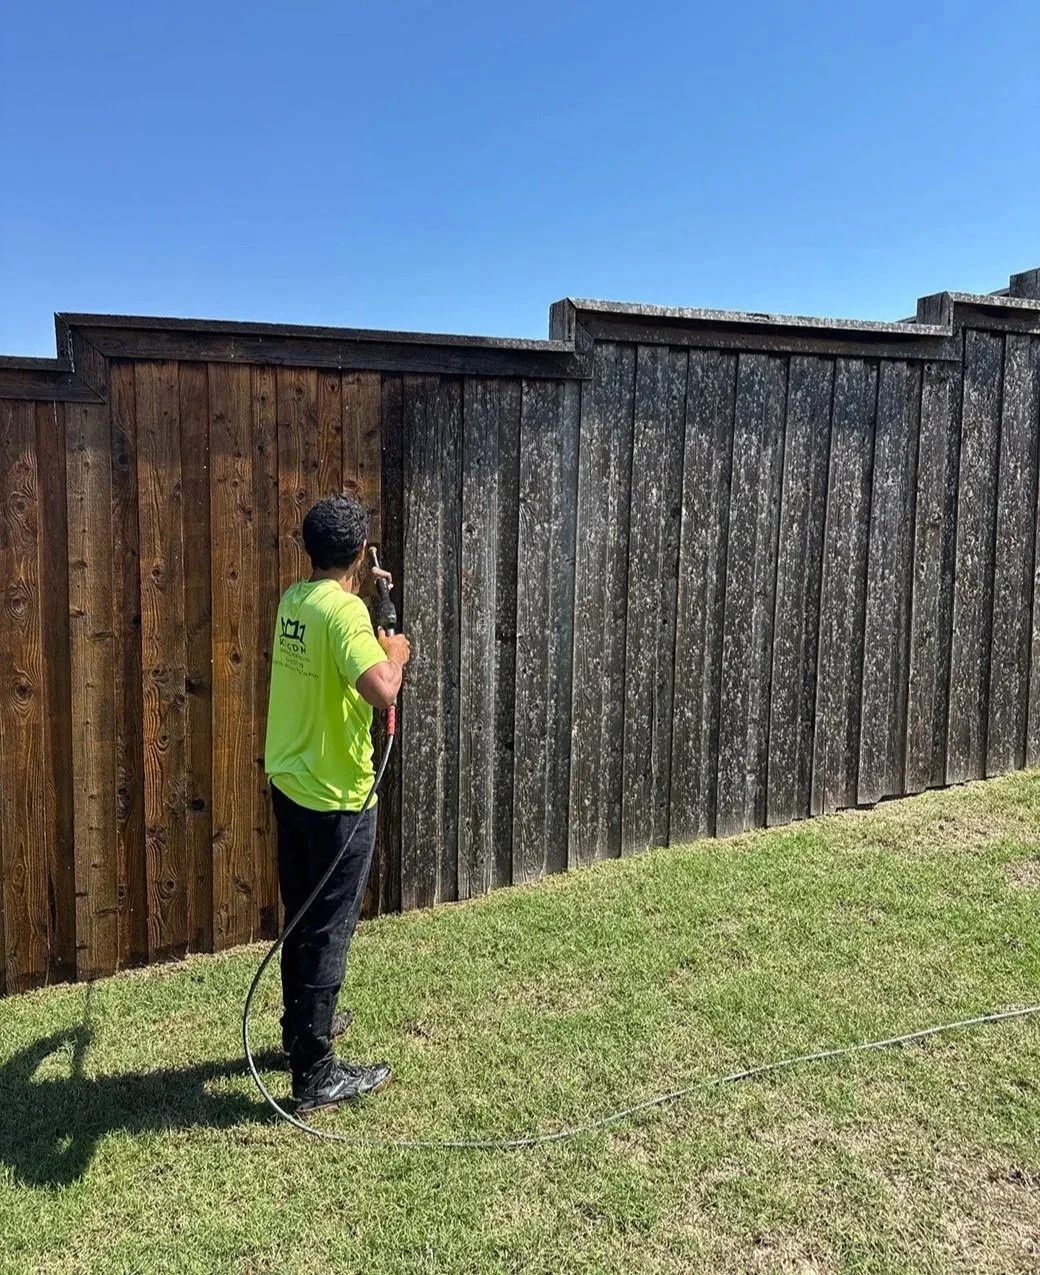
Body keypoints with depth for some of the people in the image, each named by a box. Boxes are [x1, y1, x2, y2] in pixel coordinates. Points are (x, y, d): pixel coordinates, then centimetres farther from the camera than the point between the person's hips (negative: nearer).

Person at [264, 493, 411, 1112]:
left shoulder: (295, 598, 5)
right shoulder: (345, 612, -22)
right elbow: (382, 691, -36)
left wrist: (363, 594, 29)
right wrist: (395, 654, -15)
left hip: (289, 783, 9)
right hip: (337, 797, -9)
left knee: (301, 919, 22)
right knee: (329, 931, 2)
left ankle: (302, 1027, 40)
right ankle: (316, 1075, 13)